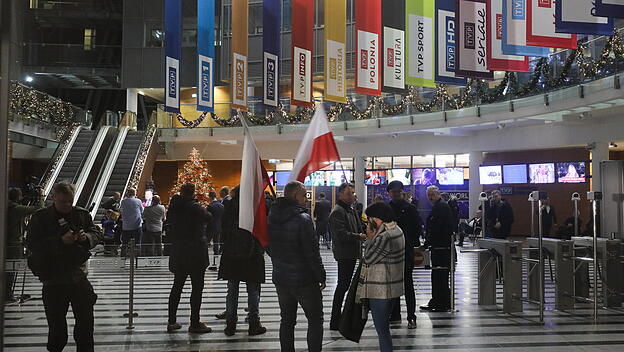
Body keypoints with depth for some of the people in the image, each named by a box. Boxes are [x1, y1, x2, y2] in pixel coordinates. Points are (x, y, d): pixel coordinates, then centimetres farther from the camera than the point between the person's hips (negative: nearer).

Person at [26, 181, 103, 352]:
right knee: (56, 323, 8)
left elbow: (97, 233, 12)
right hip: (53, 279, -2)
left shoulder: (82, 214, 6)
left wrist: (87, 237, -11)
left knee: (86, 318, 6)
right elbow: (33, 245, -13)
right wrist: (61, 241, -24)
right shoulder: (40, 218, -4)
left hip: (79, 275, 3)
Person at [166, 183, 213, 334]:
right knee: (197, 287, 1)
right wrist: (205, 210, 13)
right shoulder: (195, 207, -15)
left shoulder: (173, 207, 3)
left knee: (177, 286, 15)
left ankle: (172, 321, 20)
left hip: (177, 252, 7)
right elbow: (208, 217, -4)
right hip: (196, 253, -7)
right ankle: (195, 323, 3)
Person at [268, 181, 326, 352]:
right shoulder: (302, 218, -18)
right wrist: (321, 276, -8)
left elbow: (268, 247, 13)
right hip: (304, 279, -6)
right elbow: (312, 252, -18)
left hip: (280, 278, 7)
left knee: (287, 320, 17)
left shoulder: (272, 217, 3)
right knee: (315, 320, 7)